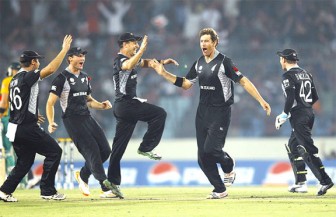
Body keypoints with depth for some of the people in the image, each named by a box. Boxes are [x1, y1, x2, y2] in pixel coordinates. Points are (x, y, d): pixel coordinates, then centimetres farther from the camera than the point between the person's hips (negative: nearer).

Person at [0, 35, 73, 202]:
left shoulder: (14, 80, 14)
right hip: (27, 128, -9)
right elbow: (51, 69, -21)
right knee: (54, 151, -1)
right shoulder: (28, 77, -13)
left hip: (15, 128, 9)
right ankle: (48, 191, -1)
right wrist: (64, 49, -14)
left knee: (25, 161, 18)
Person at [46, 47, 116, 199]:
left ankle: (83, 175, 22)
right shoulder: (62, 78, -7)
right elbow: (50, 102, -10)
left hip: (87, 117, 8)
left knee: (105, 150, 1)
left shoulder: (84, 77, 17)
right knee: (92, 151, -14)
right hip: (73, 120, -8)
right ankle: (106, 189, -12)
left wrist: (102, 105, 6)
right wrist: (51, 123, -24)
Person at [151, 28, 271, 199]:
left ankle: (229, 168, 13)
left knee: (211, 149, -19)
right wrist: (163, 73, 11)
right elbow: (186, 84, 18)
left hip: (220, 113, -7)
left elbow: (243, 81, -13)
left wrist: (261, 101, -20)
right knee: (203, 157, 3)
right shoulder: (199, 63, 10)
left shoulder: (223, 62, -11)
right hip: (202, 113, 7)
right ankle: (220, 190, 13)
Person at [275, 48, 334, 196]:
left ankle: (325, 181, -22)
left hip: (298, 116, -9)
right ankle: (300, 183, 19)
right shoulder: (306, 74, 16)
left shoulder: (288, 76, -9)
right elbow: (315, 97, 15)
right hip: (309, 114, 9)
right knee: (293, 146, 19)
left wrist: (284, 116, -12)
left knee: (309, 149, -13)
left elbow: (291, 98, -19)